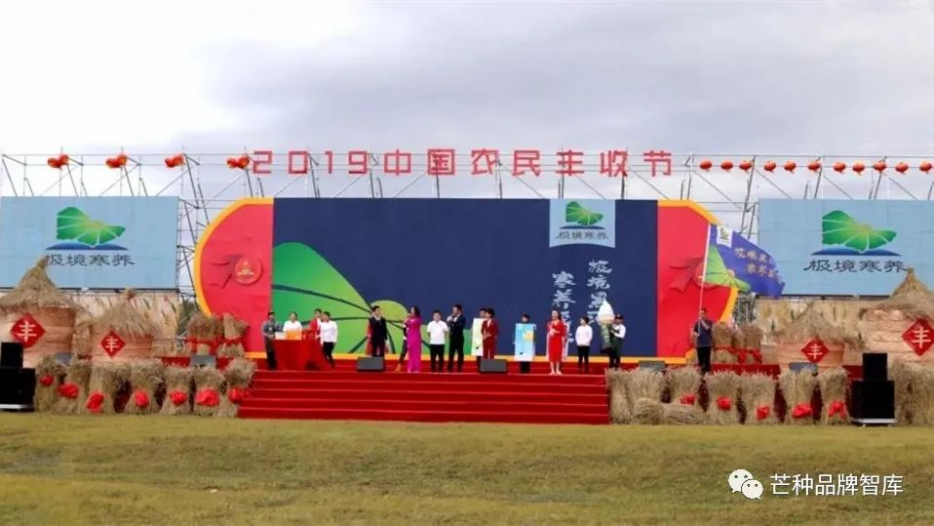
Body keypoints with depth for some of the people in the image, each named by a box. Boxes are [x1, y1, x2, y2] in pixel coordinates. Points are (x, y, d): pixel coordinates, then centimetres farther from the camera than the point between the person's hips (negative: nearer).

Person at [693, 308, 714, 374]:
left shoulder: (709, 322, 0)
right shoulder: (697, 322, 7)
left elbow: (707, 328, -18)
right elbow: (693, 331, 10)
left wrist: (702, 321, -14)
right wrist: (696, 334, -11)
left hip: (707, 344, -3)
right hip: (699, 344, 3)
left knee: (707, 359, -4)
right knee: (700, 359, 3)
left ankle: (707, 371, -2)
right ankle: (701, 371, 8)